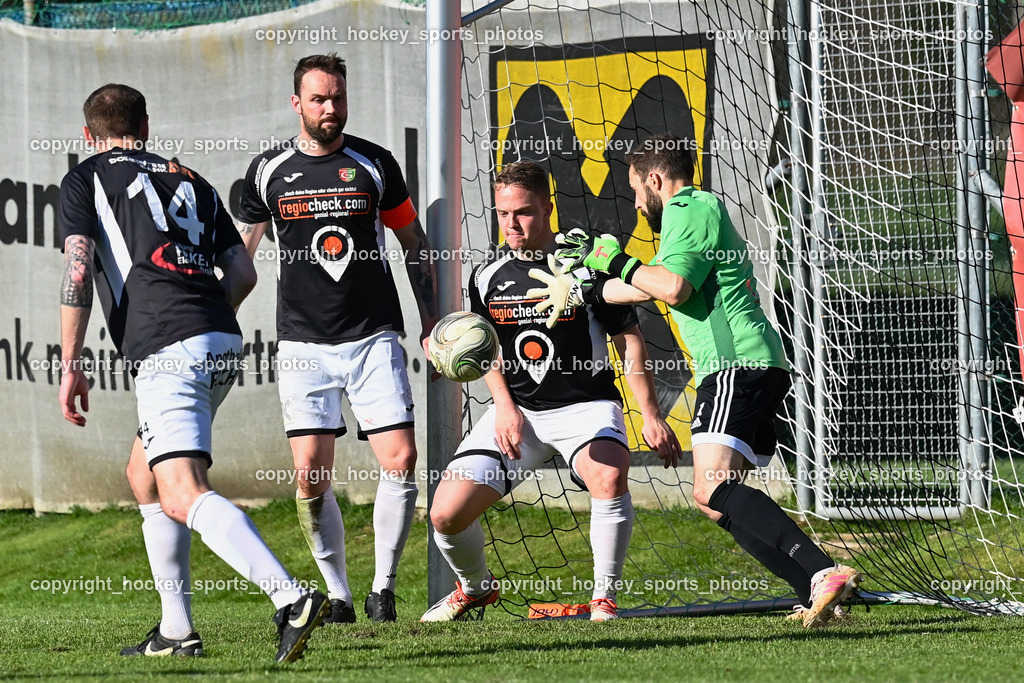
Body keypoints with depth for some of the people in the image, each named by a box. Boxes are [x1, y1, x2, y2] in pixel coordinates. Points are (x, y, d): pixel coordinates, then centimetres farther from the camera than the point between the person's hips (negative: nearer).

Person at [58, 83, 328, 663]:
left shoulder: (85, 181, 9)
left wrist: (71, 365, -2)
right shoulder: (190, 181, 25)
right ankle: (176, 631, 20)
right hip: (224, 341, 7)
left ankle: (292, 598, -37)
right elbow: (243, 271, 20)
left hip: (169, 351, -7)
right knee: (145, 474, 23)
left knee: (185, 496, -17)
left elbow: (78, 273, -3)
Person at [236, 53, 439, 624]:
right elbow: (240, 256, 15)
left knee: (401, 460, -10)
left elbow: (416, 245, 12)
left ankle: (383, 588, 4)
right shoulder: (269, 171, 4)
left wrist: (432, 322, 5)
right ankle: (338, 595, 7)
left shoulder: (375, 164, 3)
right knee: (311, 474, -7)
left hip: (374, 337, 0)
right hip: (304, 343, 0)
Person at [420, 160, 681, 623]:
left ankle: (605, 598, -19)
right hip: (518, 411, 4)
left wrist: (651, 417, -8)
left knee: (608, 477, -37)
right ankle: (475, 588, 25)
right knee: (446, 514, -8)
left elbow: (629, 341, -3)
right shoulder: (488, 276, 2)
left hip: (586, 405, -4)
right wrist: (505, 406, -4)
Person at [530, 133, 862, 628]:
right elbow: (651, 289, 36)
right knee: (717, 499, 10)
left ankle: (824, 574, -37)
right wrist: (582, 290, 41)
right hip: (756, 367, 11)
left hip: (738, 365, -11)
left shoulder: (690, 210, -4)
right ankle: (816, 596, -1)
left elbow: (673, 287, -17)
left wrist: (616, 261, -3)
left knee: (713, 487, -23)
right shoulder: (698, 210, 28)